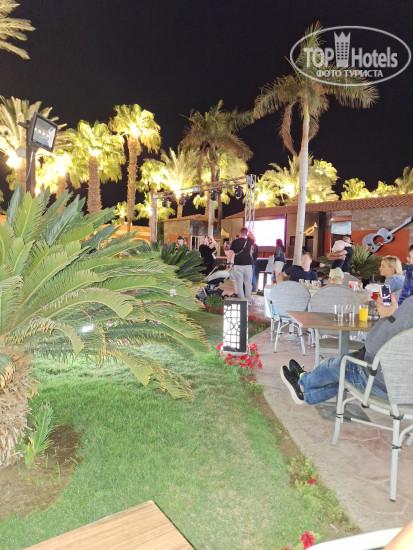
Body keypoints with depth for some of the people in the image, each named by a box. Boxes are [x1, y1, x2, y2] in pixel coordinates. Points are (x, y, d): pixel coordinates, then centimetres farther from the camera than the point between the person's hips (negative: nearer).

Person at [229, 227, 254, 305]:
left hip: (238, 265, -1)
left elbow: (231, 254, -2)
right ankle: (249, 301, 14)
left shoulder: (235, 242, -3)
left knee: (239, 283, 4)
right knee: (248, 283, 10)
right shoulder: (249, 241, 1)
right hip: (248, 264, 2)